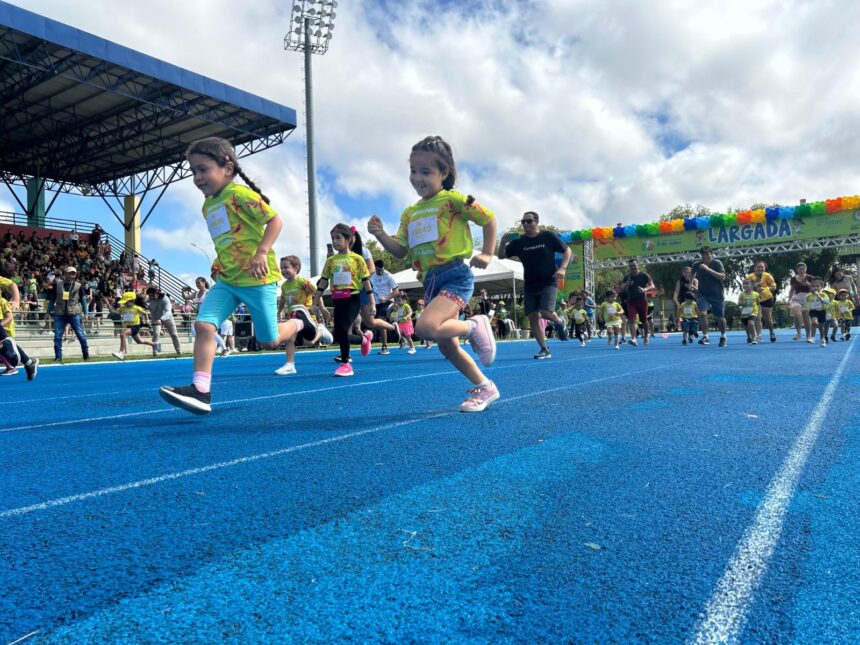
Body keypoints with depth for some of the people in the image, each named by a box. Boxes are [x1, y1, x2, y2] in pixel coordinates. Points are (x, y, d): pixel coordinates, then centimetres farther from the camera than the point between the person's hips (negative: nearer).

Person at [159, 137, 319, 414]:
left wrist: (262, 253, -26)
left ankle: (299, 321, 33)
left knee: (269, 341, 3)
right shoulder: (208, 205, 15)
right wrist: (219, 263, 14)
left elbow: (275, 220, -15)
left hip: (257, 279, -7)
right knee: (203, 325, -12)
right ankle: (201, 390, -12)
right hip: (226, 279, 7)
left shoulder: (239, 194, -11)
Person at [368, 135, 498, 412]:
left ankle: (474, 326, -1)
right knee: (446, 345, 11)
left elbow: (489, 219, 2)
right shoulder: (410, 213, 15)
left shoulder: (452, 199, -4)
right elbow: (401, 251, 13)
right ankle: (485, 388, 27)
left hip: (456, 276, -7)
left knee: (426, 327, -29)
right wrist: (380, 234, -3)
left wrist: (487, 254, -4)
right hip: (431, 281, 8)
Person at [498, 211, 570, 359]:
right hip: (529, 286, 4)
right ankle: (544, 350, 10)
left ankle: (559, 322, 15)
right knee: (533, 318, -1)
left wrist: (563, 268, -12)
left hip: (548, 282, -4)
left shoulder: (548, 236, -5)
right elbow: (501, 256, 3)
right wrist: (503, 241, -16)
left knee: (546, 312, -21)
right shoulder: (518, 242, 2)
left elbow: (567, 250, 3)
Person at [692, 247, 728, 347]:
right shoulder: (696, 265, -1)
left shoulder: (717, 263, -10)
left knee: (719, 317, 8)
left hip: (717, 294, -1)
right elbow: (693, 277, 20)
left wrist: (708, 269, -30)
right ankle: (705, 336, -12)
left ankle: (723, 336, 32)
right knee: (702, 313, -21)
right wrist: (693, 283, 2)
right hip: (702, 293, 2)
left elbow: (722, 277, -24)